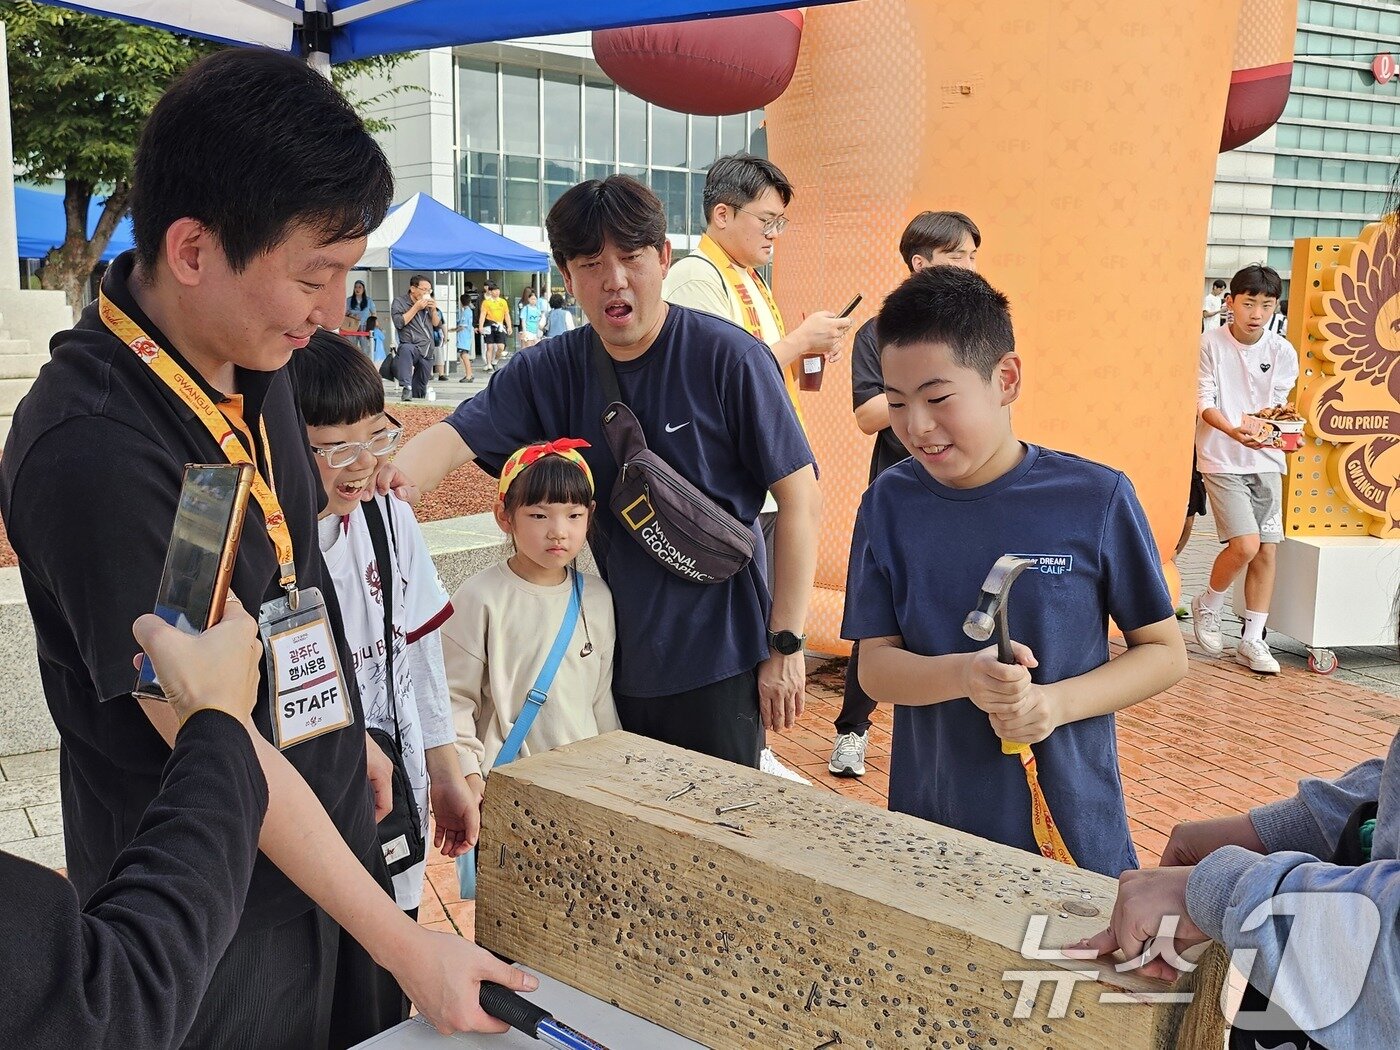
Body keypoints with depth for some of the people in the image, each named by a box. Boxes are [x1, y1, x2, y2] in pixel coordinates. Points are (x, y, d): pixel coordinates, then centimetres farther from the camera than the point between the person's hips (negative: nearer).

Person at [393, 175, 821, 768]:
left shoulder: (729, 357, -12)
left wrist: (786, 645, -12)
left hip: (716, 660, -4)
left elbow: (800, 499, -10)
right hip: (603, 660, 4)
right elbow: (452, 438, -13)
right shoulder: (550, 371, -1)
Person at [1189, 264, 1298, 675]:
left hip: (1265, 460, 4)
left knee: (1267, 550, 3)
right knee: (1245, 544, -16)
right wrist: (1233, 431, -28)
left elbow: (1277, 405, 6)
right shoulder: (1211, 344, -7)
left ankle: (1253, 641, 15)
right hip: (1221, 460, -4)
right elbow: (1204, 403, -10)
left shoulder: (1283, 352, 1)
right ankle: (1207, 606, 12)